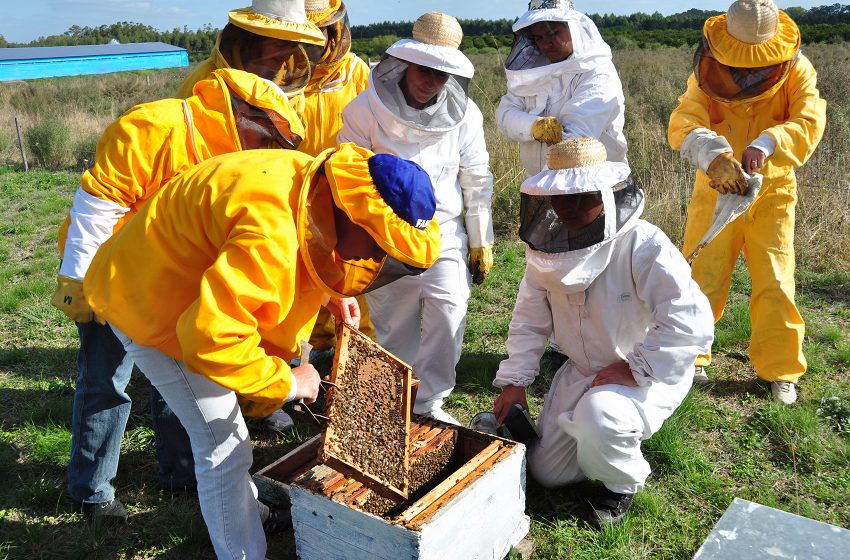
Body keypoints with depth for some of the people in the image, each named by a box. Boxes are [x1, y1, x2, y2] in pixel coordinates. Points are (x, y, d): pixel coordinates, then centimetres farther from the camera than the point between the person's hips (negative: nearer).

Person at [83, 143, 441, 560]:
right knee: (224, 445, -6)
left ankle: (244, 507, 46)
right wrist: (286, 382, -26)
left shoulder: (313, 183, -10)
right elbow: (212, 337, -39)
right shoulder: (273, 236, -39)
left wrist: (329, 293, 0)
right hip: (150, 304, -9)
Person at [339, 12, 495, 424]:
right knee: (392, 325, 8)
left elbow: (476, 180, 4)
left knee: (449, 312, -12)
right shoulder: (365, 108, -10)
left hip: (445, 232, 1)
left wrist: (481, 243, 7)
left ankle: (429, 401, 6)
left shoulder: (463, 113, -3)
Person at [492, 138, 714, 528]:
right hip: (583, 371, 6)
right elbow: (530, 317, 0)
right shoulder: (547, 246, -9)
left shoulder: (645, 246, -28)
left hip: (651, 375, -6)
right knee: (546, 471, 10)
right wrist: (514, 381, -4)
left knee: (598, 417, -38)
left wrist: (631, 369, -30)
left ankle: (623, 482, -3)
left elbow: (692, 322, -34)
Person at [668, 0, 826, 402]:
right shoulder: (708, 74, -9)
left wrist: (765, 145, -44)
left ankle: (779, 369, 18)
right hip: (717, 191, 0)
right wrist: (713, 155, -46)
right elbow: (683, 122, -25)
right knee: (702, 279, 3)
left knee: (775, 284, 2)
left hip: (772, 193, 1)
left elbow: (810, 119, -23)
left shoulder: (795, 70, -7)